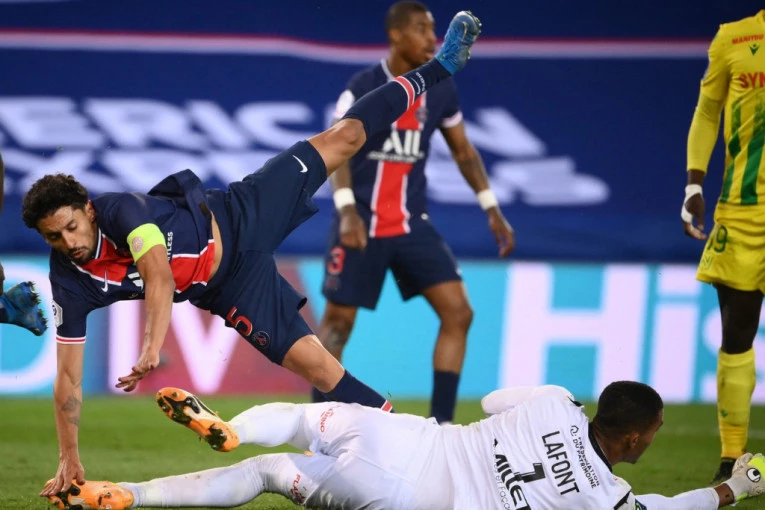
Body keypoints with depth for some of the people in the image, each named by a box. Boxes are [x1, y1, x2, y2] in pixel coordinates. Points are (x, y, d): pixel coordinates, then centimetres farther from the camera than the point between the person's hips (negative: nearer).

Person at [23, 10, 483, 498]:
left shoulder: (120, 209, -30)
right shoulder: (71, 282, -18)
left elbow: (158, 275, -44)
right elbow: (68, 377, -12)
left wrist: (152, 347, -58)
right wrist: (69, 458, -16)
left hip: (240, 217, -2)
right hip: (229, 287, 2)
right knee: (312, 363, -5)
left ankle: (437, 69, 21)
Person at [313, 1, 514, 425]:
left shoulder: (440, 90, 2)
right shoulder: (364, 88, -14)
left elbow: (463, 151, 13)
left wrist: (492, 209, 6)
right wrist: (347, 210, -33)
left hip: (412, 223, 5)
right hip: (362, 224, -4)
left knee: (458, 313, -7)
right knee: (339, 320, 1)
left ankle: (440, 426, -2)